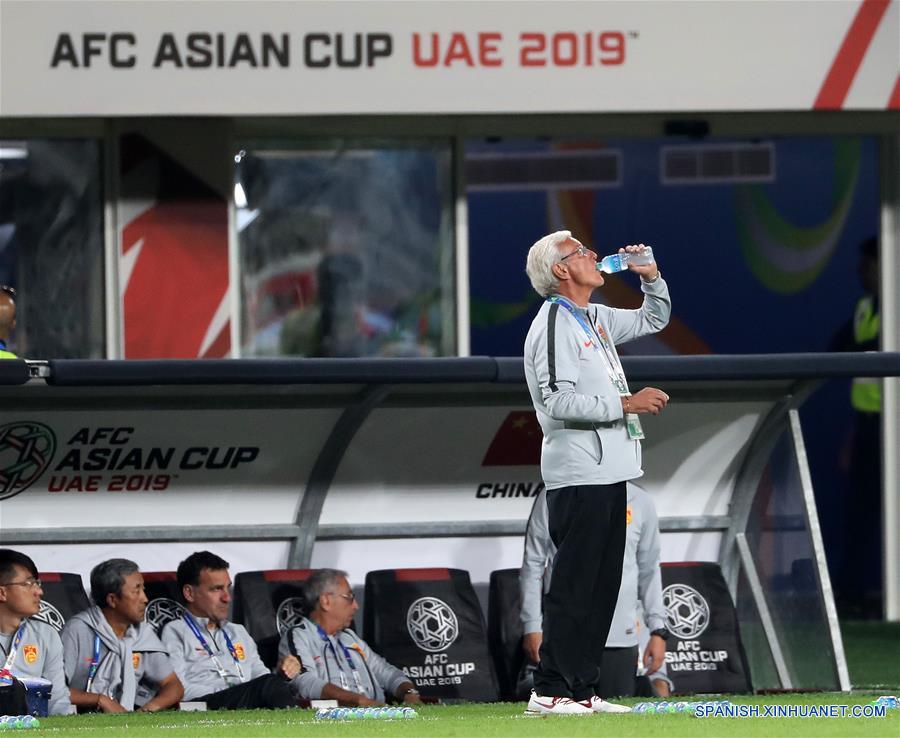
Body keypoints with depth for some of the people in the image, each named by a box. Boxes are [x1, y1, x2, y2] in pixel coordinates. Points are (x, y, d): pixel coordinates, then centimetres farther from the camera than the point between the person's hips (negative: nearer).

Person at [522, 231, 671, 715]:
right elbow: (560, 402, -20)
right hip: (578, 476, -9)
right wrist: (625, 404, -18)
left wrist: (650, 276, 16)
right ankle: (549, 691, -8)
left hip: (608, 474, 9)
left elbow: (654, 319, 34)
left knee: (602, 586, 9)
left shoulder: (597, 319, 17)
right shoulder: (554, 324, -11)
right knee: (574, 585, -9)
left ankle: (582, 689, 12)